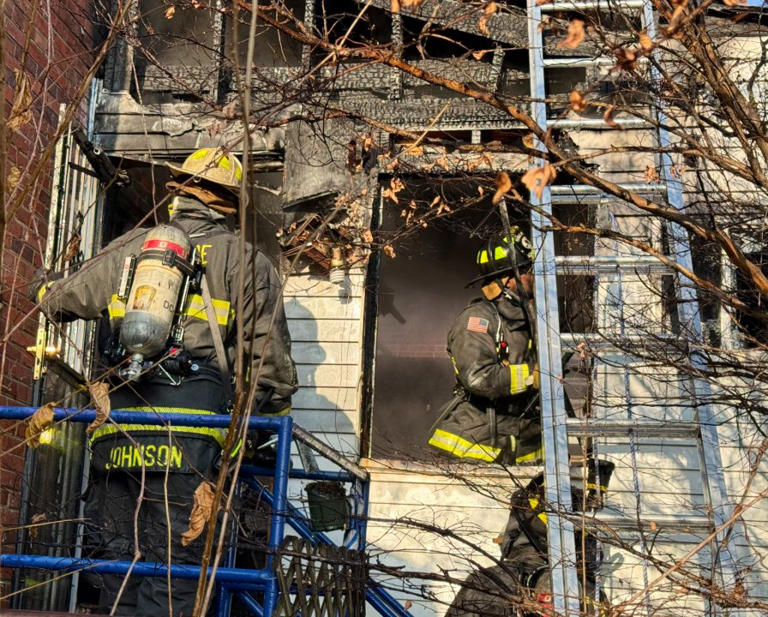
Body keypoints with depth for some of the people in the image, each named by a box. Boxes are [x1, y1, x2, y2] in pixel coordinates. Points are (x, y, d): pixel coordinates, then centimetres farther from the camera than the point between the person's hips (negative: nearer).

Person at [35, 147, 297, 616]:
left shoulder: (129, 248, 16)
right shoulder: (247, 261, 6)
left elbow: (62, 299, 31)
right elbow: (271, 359, 4)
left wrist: (48, 292, 55)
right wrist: (277, 412, 21)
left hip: (115, 435, 4)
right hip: (188, 438, -3)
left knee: (117, 576, 13)